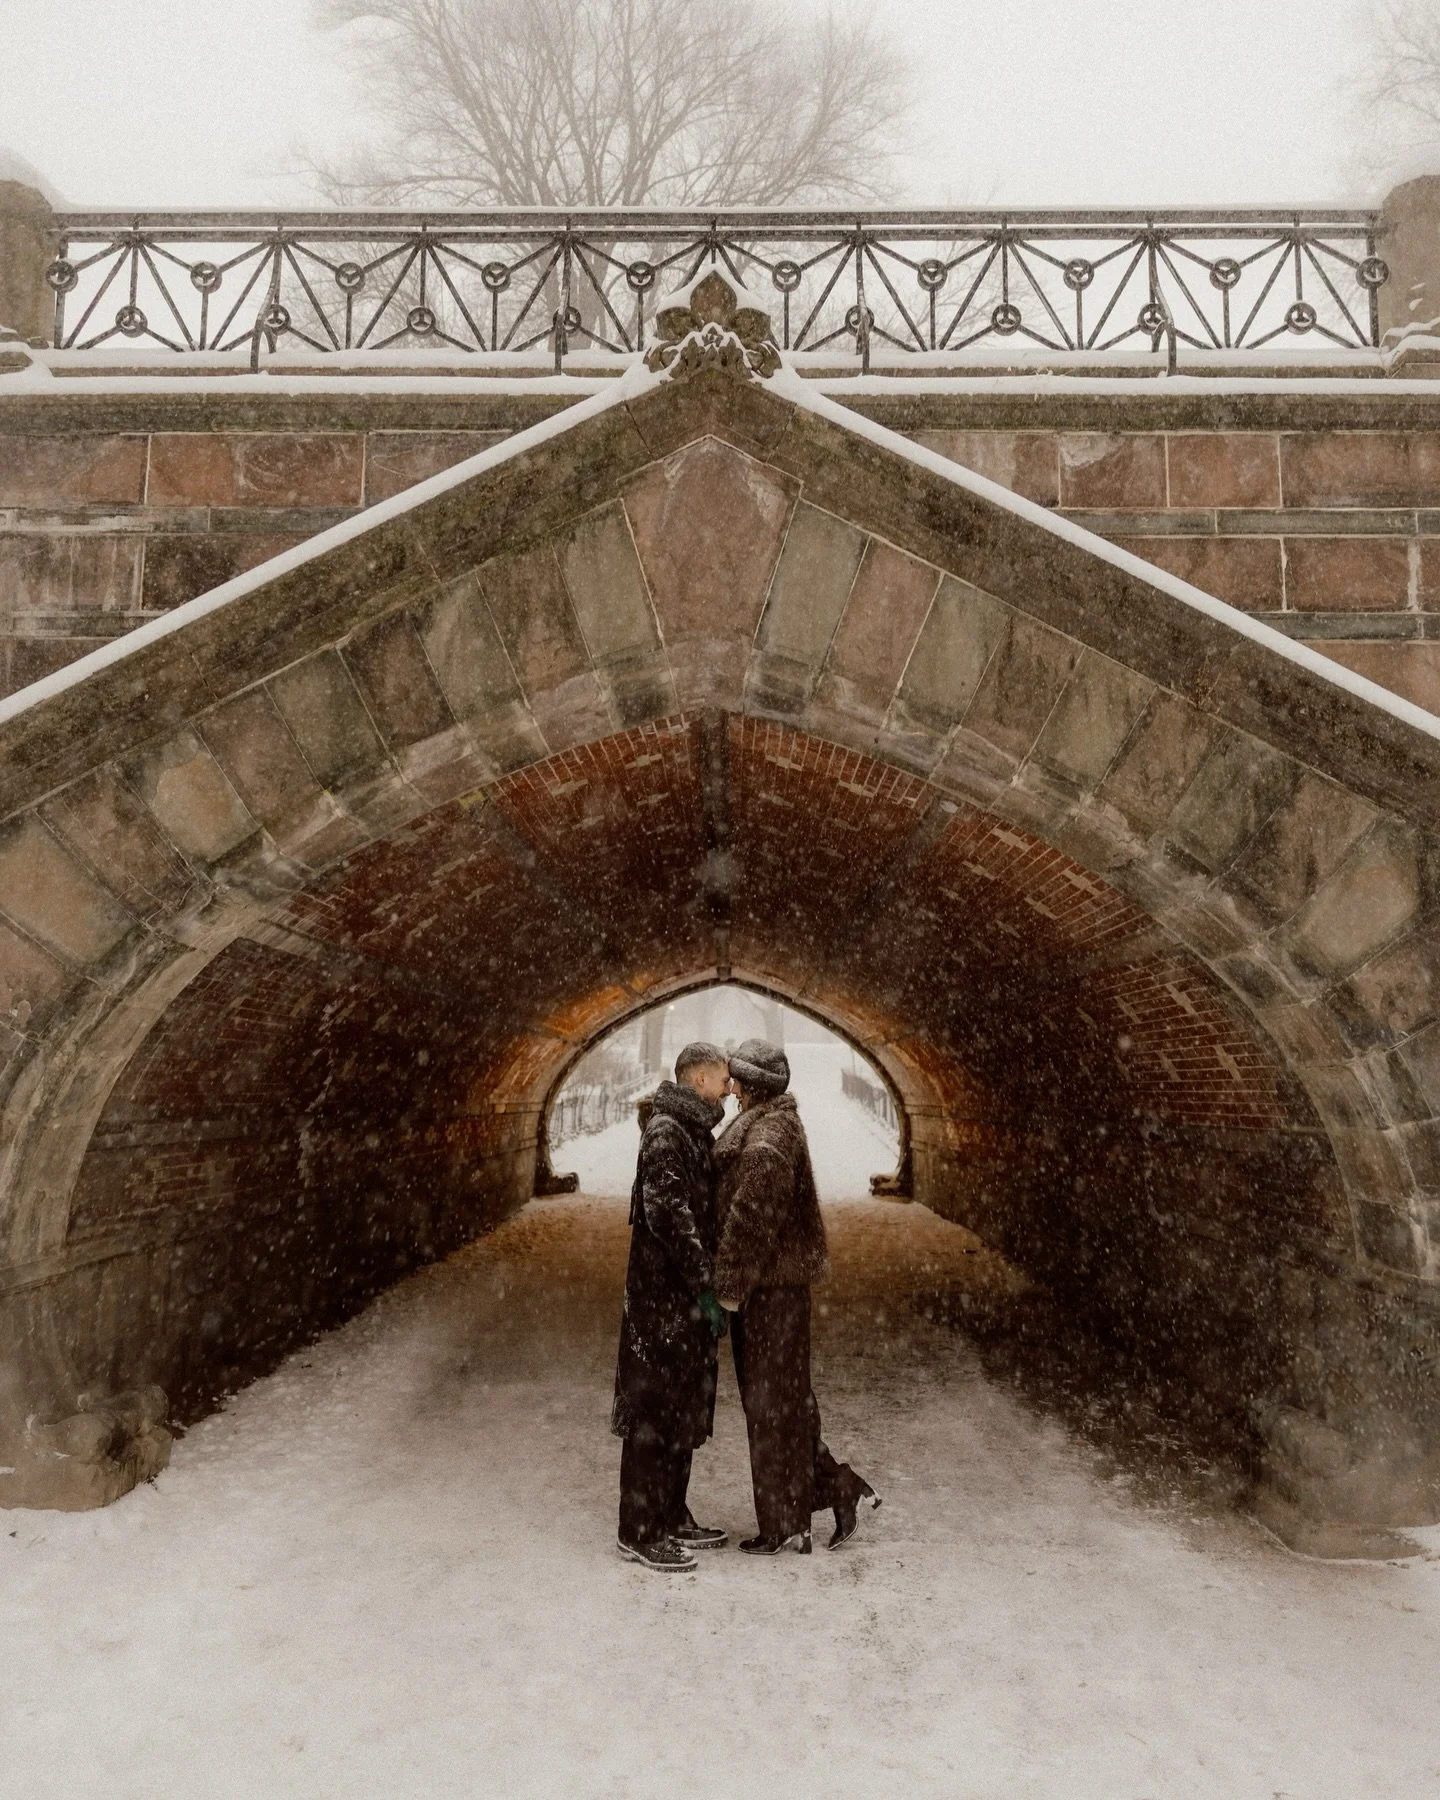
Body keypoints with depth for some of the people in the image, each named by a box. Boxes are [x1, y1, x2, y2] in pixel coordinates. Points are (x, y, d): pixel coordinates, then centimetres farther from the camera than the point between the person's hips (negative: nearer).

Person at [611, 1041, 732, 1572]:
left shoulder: (692, 1131, 14)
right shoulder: (666, 1133, -17)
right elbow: (669, 1215, -25)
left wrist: (706, 1287, 17)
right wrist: (705, 1288, -22)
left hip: (686, 1300, 10)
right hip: (663, 1296, -10)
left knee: (684, 1409, 16)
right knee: (655, 1413, -1)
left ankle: (673, 1518, 28)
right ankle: (639, 1533, 9)